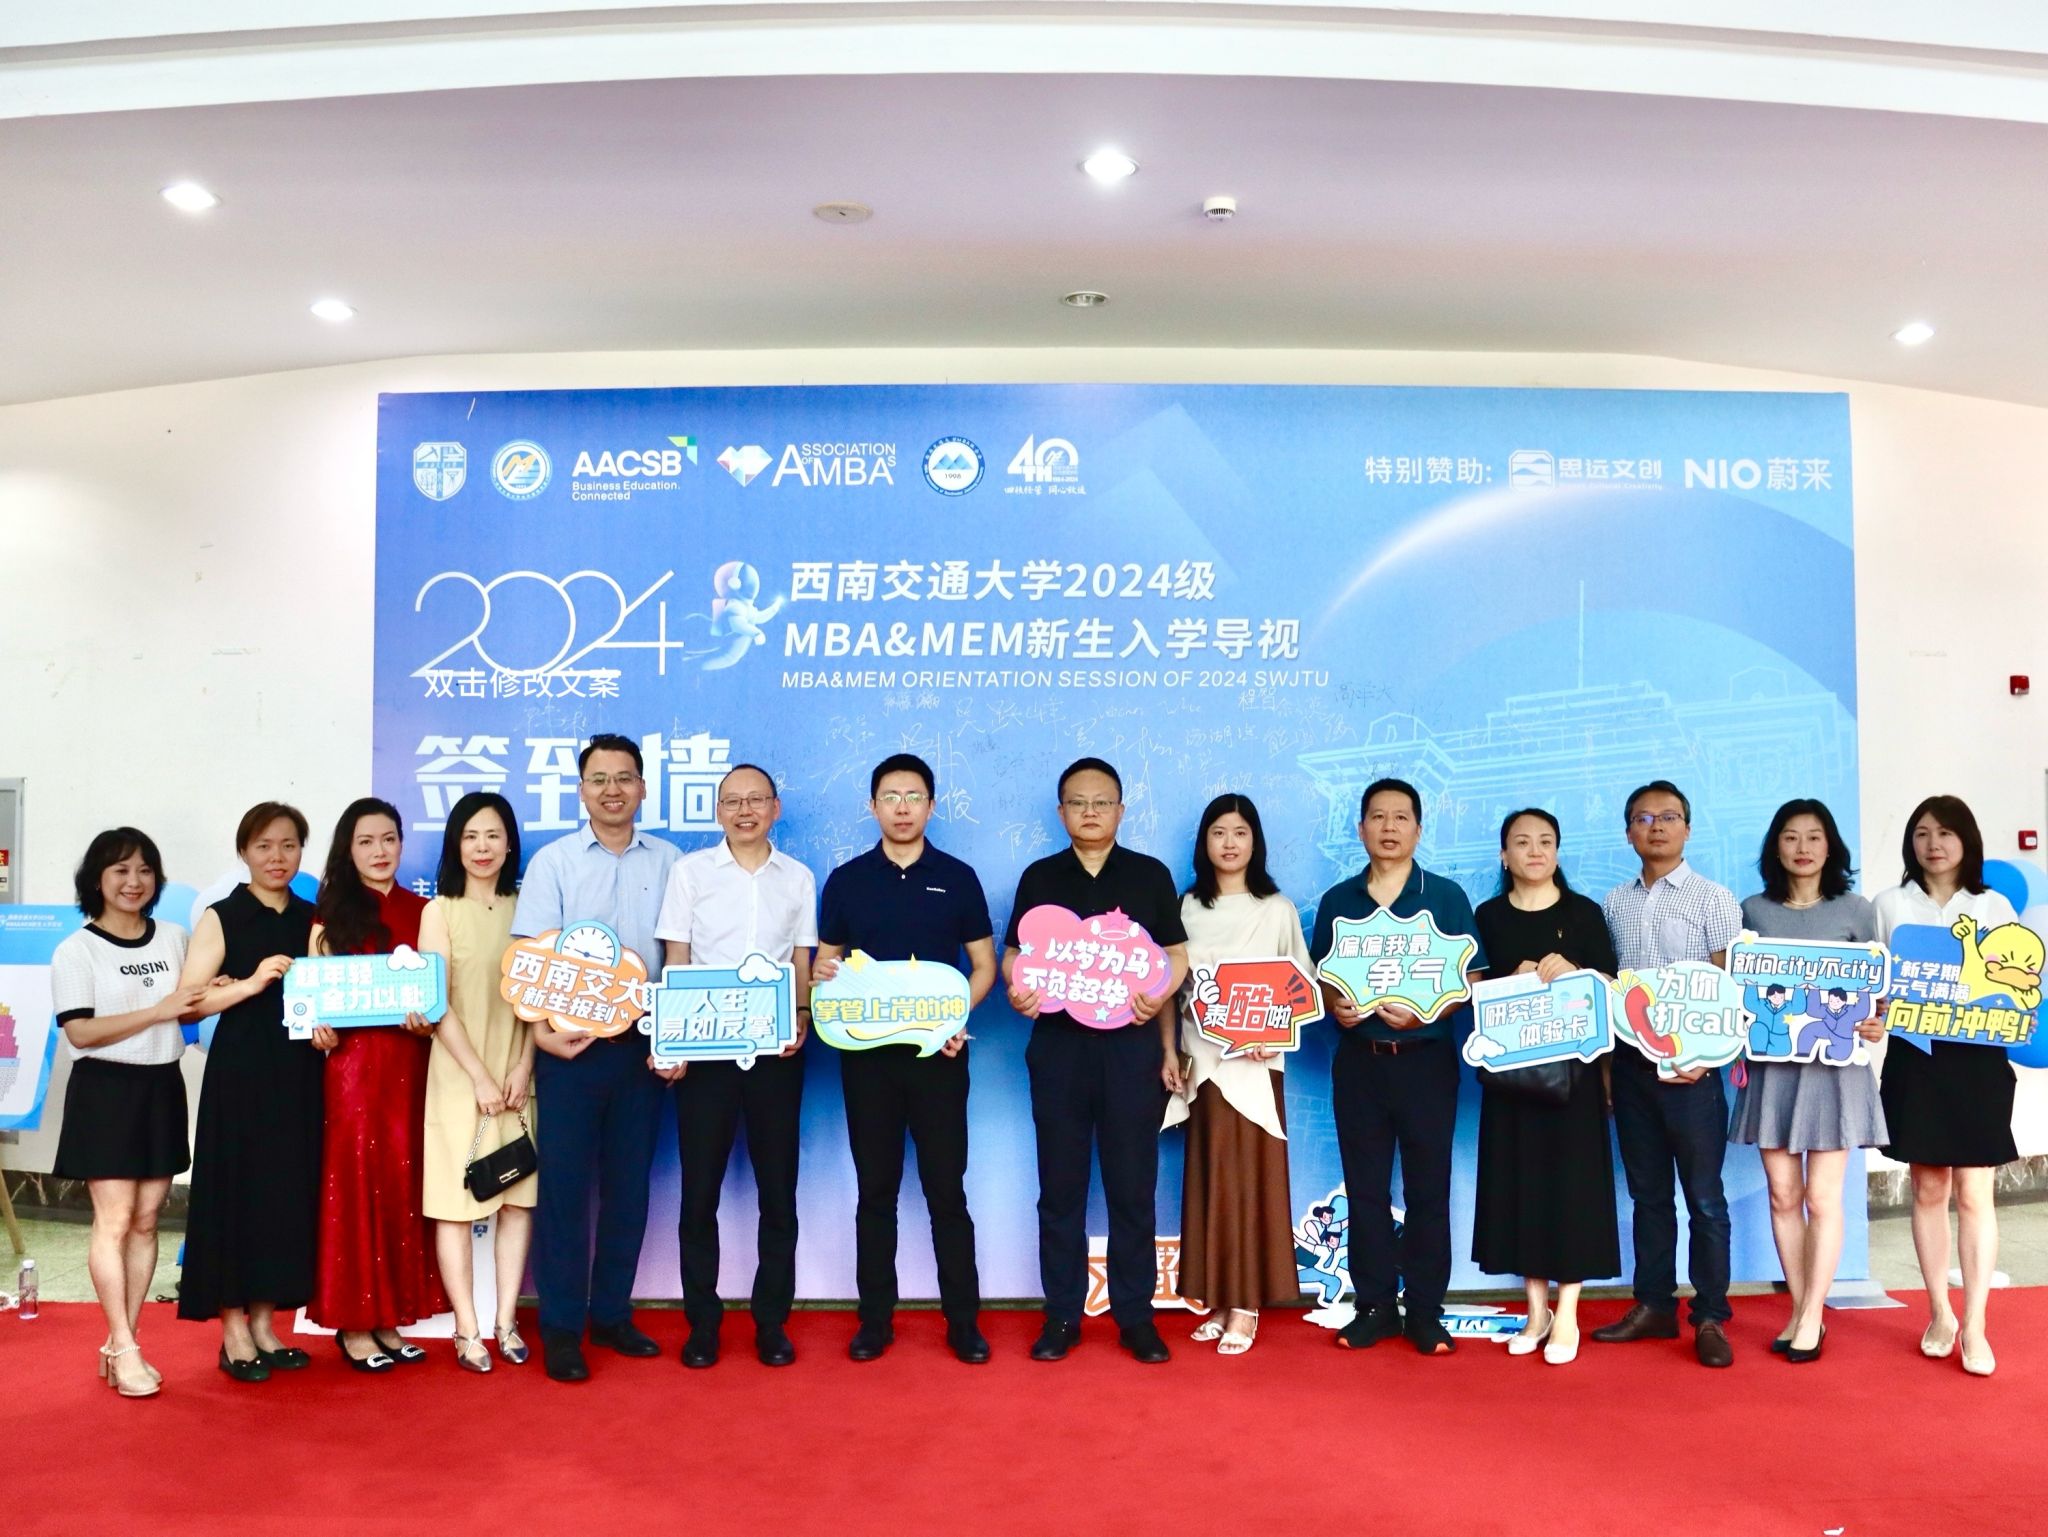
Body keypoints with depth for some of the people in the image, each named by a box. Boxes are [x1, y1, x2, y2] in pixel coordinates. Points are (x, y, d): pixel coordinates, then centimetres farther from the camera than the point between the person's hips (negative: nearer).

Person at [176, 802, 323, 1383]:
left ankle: (264, 1322, 18)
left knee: (289, 1192, 6)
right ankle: (233, 1330, 10)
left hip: (299, 1072, 4)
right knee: (237, 1190, -1)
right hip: (240, 1072, -4)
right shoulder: (221, 918, -2)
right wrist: (251, 983, -22)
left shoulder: (312, 919, 10)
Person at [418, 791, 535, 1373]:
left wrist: (522, 1068, -7)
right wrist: (480, 1076, -11)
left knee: (519, 1195, 4)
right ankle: (467, 1329, 9)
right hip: (458, 1074, -2)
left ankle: (506, 1320, 14)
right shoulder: (440, 911, 0)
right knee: (455, 1200, 0)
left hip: (517, 1075, 3)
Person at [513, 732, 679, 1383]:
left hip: (641, 1043, 2)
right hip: (570, 1044, -2)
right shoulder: (553, 862, 1)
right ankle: (561, 1329, 12)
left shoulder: (667, 862, 5)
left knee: (629, 1184, 10)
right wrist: (542, 1029, -17)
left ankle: (612, 1313, 23)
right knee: (564, 1185, 2)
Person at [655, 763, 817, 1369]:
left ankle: (772, 1320, 17)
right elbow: (675, 962, 2)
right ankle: (702, 1320, 17)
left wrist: (801, 1018, -8)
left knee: (779, 1188, 5)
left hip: (775, 1050, 1)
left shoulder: (798, 878, 9)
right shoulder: (690, 870, 4)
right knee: (700, 1187, 3)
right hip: (705, 1047, -1)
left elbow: (802, 964, 11)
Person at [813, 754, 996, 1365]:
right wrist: (822, 976, -14)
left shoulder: (957, 878, 3)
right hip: (866, 1052, 1)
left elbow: (984, 965, 5)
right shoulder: (847, 880, 6)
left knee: (947, 1187, 2)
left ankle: (963, 1319, 12)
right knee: (875, 1188, 8)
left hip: (938, 1052, -1)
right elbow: (824, 963, 10)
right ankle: (875, 1318, 17)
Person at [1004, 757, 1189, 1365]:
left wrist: (1160, 996, -14)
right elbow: (1014, 954, 8)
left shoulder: (1150, 875, 5)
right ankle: (1061, 1315, 16)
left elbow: (1176, 957, 5)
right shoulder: (1039, 876, 8)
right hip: (1057, 1044, 1)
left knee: (1133, 1185, 4)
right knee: (1060, 1186, 7)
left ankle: (1135, 1315, 15)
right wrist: (1017, 989, -14)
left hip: (1131, 1042, -1)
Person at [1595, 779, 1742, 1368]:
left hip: (1688, 1065, -4)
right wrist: (1605, 1062, 7)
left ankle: (1711, 1317, 10)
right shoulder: (1615, 904, 10)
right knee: (1647, 1192, 11)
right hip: (1631, 1062, 4)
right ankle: (1654, 1305, 21)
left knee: (1704, 1195, 2)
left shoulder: (1713, 899, -1)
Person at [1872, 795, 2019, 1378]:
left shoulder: (1994, 907, 6)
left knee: (1973, 1193, -1)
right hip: (1915, 1057, 1)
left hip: (1977, 1059, -1)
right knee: (1928, 1189, 7)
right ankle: (1940, 1314, 19)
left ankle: (1975, 1325, 7)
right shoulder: (1890, 905, 6)